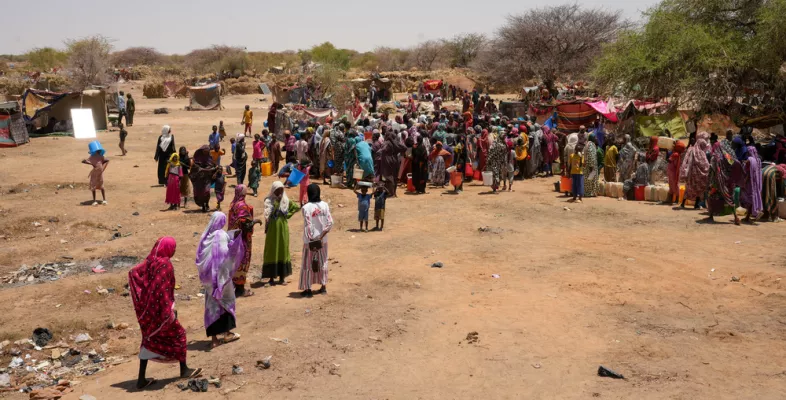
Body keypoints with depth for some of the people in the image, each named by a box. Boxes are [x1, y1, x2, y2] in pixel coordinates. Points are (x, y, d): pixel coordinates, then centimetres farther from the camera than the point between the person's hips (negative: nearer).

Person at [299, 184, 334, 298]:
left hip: (310, 240, -4)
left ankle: (308, 289, 11)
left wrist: (311, 241, -13)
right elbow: (330, 222, -6)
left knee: (308, 264, 7)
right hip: (323, 240, 4)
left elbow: (308, 226, -17)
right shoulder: (325, 205, -2)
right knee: (323, 262, 16)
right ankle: (323, 287, 21)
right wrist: (321, 236, -5)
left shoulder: (306, 207, -14)